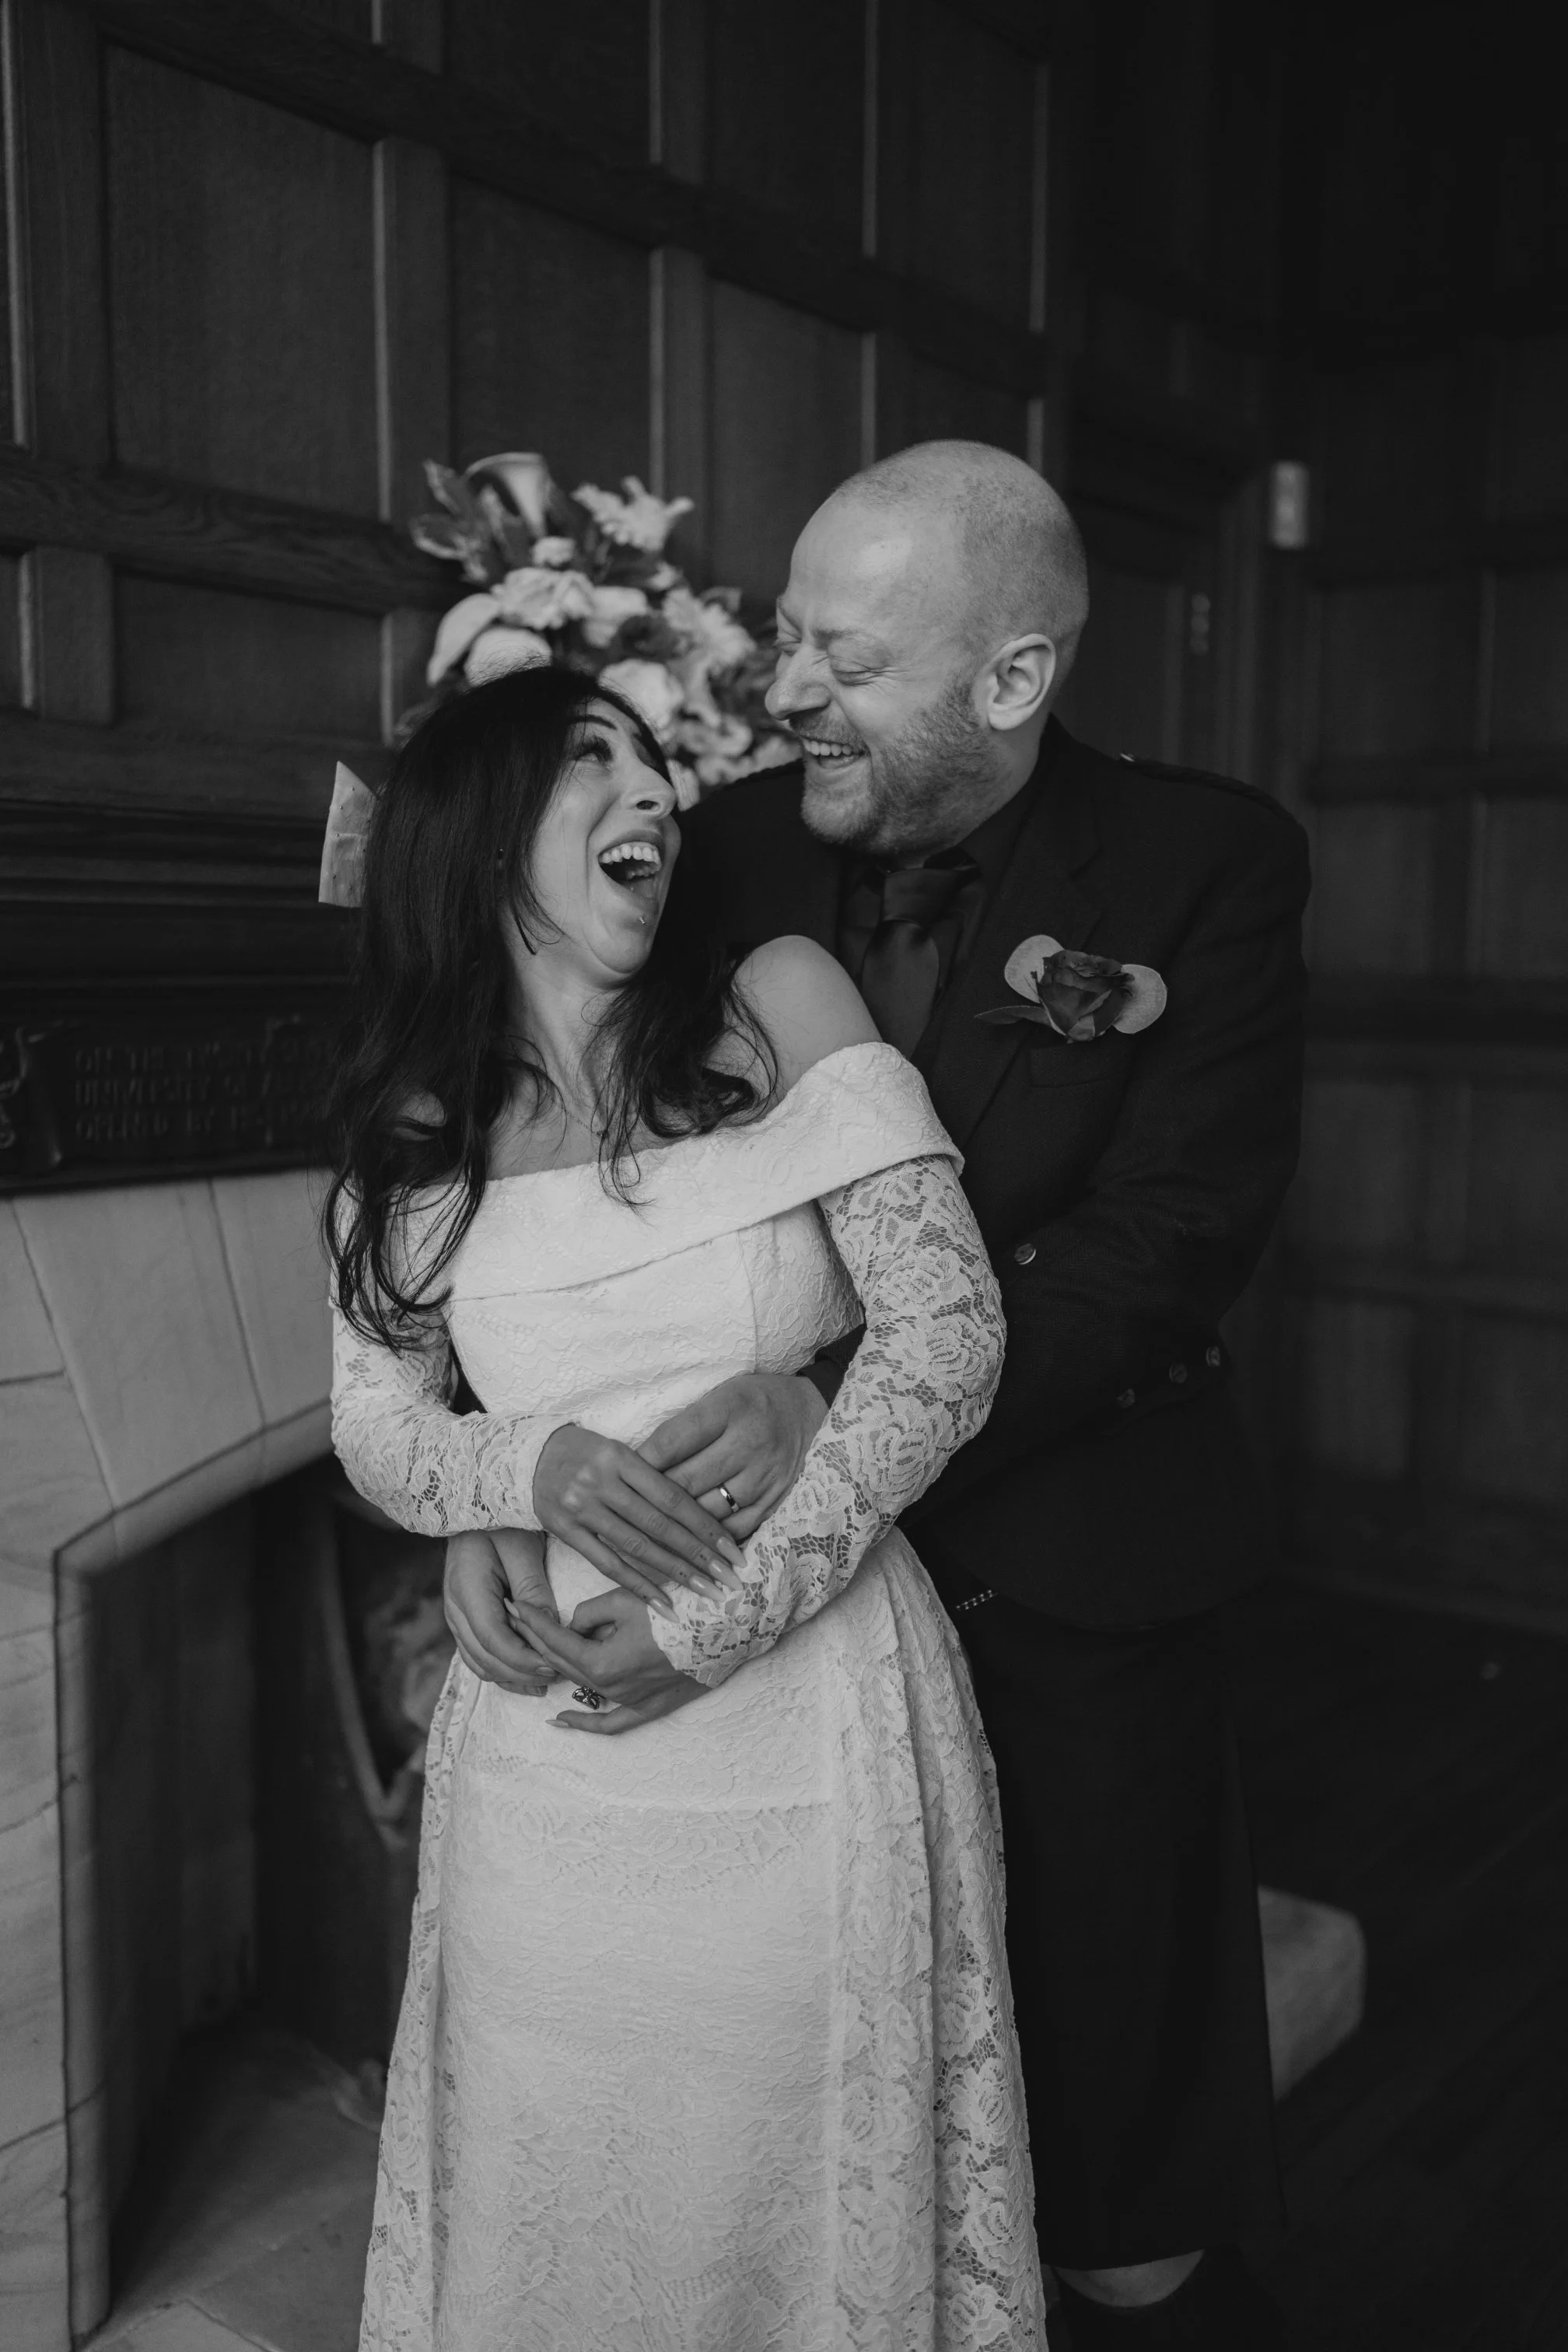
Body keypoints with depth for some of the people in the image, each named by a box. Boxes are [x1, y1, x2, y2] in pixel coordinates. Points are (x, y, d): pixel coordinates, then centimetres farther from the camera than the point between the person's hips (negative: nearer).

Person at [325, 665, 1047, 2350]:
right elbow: (375, 1430, 8)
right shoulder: (412, 1133, 2)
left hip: (808, 1730, -2)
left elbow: (950, 1331, -10)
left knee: (809, 2195, 12)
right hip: (547, 1753, 2)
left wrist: (732, 1613, -14)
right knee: (547, 2214, 16)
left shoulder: (780, 1009, -6)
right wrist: (522, 1469, -15)